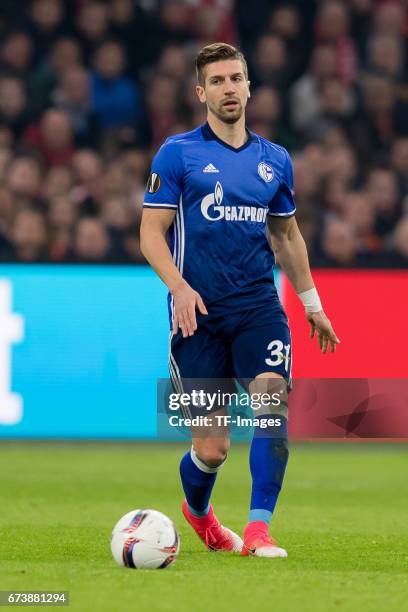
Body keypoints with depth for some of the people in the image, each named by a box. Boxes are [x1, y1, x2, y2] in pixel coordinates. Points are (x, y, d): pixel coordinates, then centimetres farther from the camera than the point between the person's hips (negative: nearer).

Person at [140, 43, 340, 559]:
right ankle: (197, 512, 32)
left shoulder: (275, 161, 12)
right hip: (199, 313, -3)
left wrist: (312, 305, 26)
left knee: (272, 400, -23)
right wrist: (179, 287, -19)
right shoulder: (177, 154, -1)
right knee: (212, 448, -1)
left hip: (258, 308, 3)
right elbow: (151, 232, -3)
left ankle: (258, 531, -21)